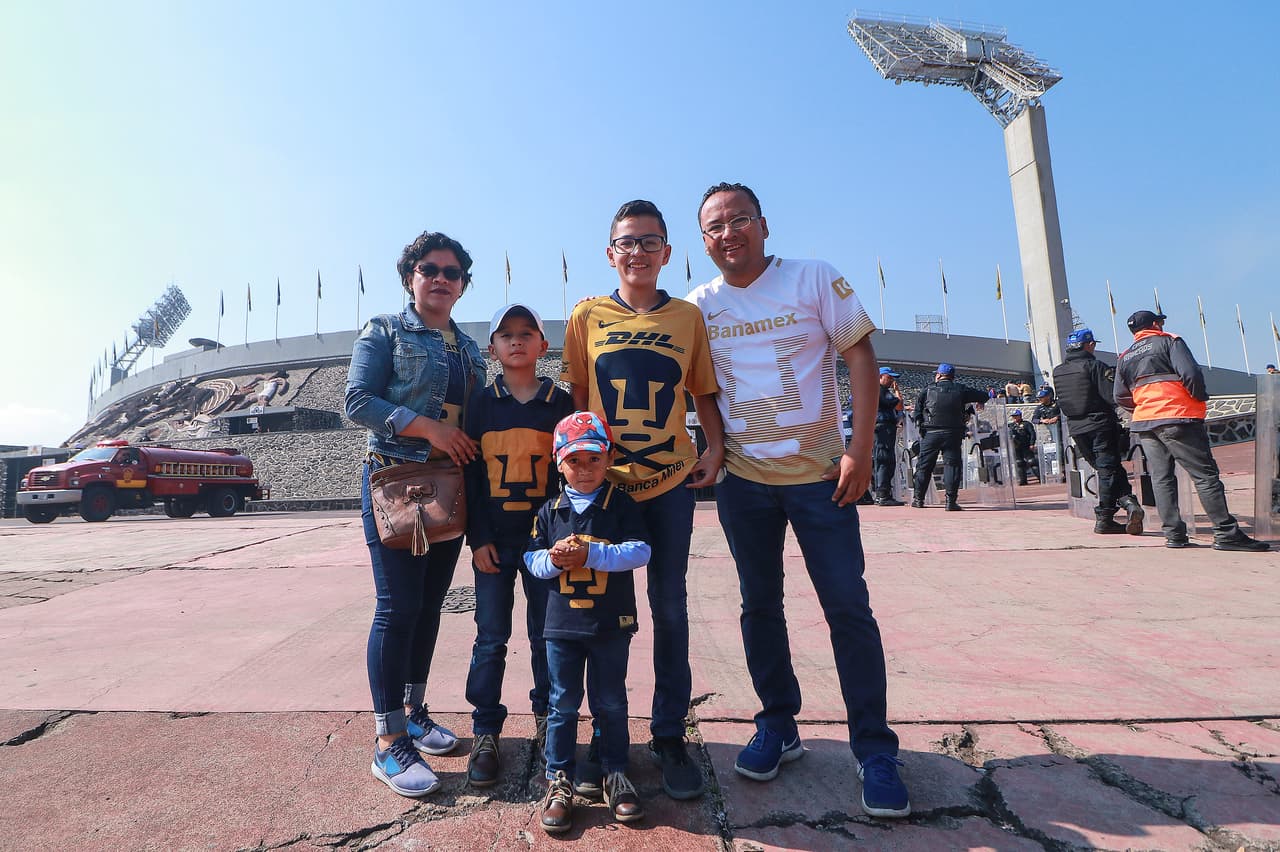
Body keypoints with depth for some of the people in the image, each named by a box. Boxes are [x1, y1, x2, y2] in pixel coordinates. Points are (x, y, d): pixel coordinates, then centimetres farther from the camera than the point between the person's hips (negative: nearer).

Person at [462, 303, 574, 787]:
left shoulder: (560, 403, 2)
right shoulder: (481, 403, 2)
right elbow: (471, 474, 1)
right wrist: (478, 538, -4)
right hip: (494, 540, 0)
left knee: (547, 634, 10)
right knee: (491, 639, 6)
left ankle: (548, 719, 28)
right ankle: (485, 733, 19)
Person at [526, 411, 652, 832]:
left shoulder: (622, 505, -5)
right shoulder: (550, 511, 3)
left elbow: (639, 551, -15)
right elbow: (531, 558, 6)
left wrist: (590, 553, -23)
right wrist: (553, 560, -17)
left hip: (611, 624, -2)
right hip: (562, 624, 2)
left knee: (610, 703, 12)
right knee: (562, 704, 11)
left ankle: (616, 774, 30)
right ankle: (558, 782, 24)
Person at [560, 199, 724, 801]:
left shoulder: (688, 317, 6)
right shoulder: (587, 316, 4)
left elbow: (704, 393, 9)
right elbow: (576, 396, 6)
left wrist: (715, 450, -4)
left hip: (671, 480, 1)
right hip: (602, 481, 0)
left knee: (669, 607, 8)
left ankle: (669, 735, 24)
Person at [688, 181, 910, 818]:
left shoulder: (814, 279, -4)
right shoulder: (698, 305, 3)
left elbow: (860, 353, -5)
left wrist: (861, 448, -12)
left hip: (819, 472, -2)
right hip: (742, 478, 3)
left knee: (848, 607, 0)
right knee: (759, 605, 10)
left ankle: (874, 749, 15)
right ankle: (778, 727, 28)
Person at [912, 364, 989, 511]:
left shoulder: (928, 390, 5)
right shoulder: (960, 390, 7)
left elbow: (917, 412, 1)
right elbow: (983, 396, 18)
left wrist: (921, 427, 14)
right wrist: (980, 402, 40)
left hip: (930, 433, 0)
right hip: (953, 434, 0)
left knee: (924, 465, 9)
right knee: (952, 464, 1)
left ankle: (918, 499, 15)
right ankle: (951, 501, -6)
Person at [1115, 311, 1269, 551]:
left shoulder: (1125, 357, 16)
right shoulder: (1169, 341, 1)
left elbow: (1121, 397, 11)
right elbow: (1191, 374, -12)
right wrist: (1201, 397, 4)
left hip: (1144, 423, 5)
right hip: (1177, 418, -5)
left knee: (1161, 478, 6)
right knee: (1205, 475, -2)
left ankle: (1174, 534, 6)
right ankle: (1226, 533, -2)